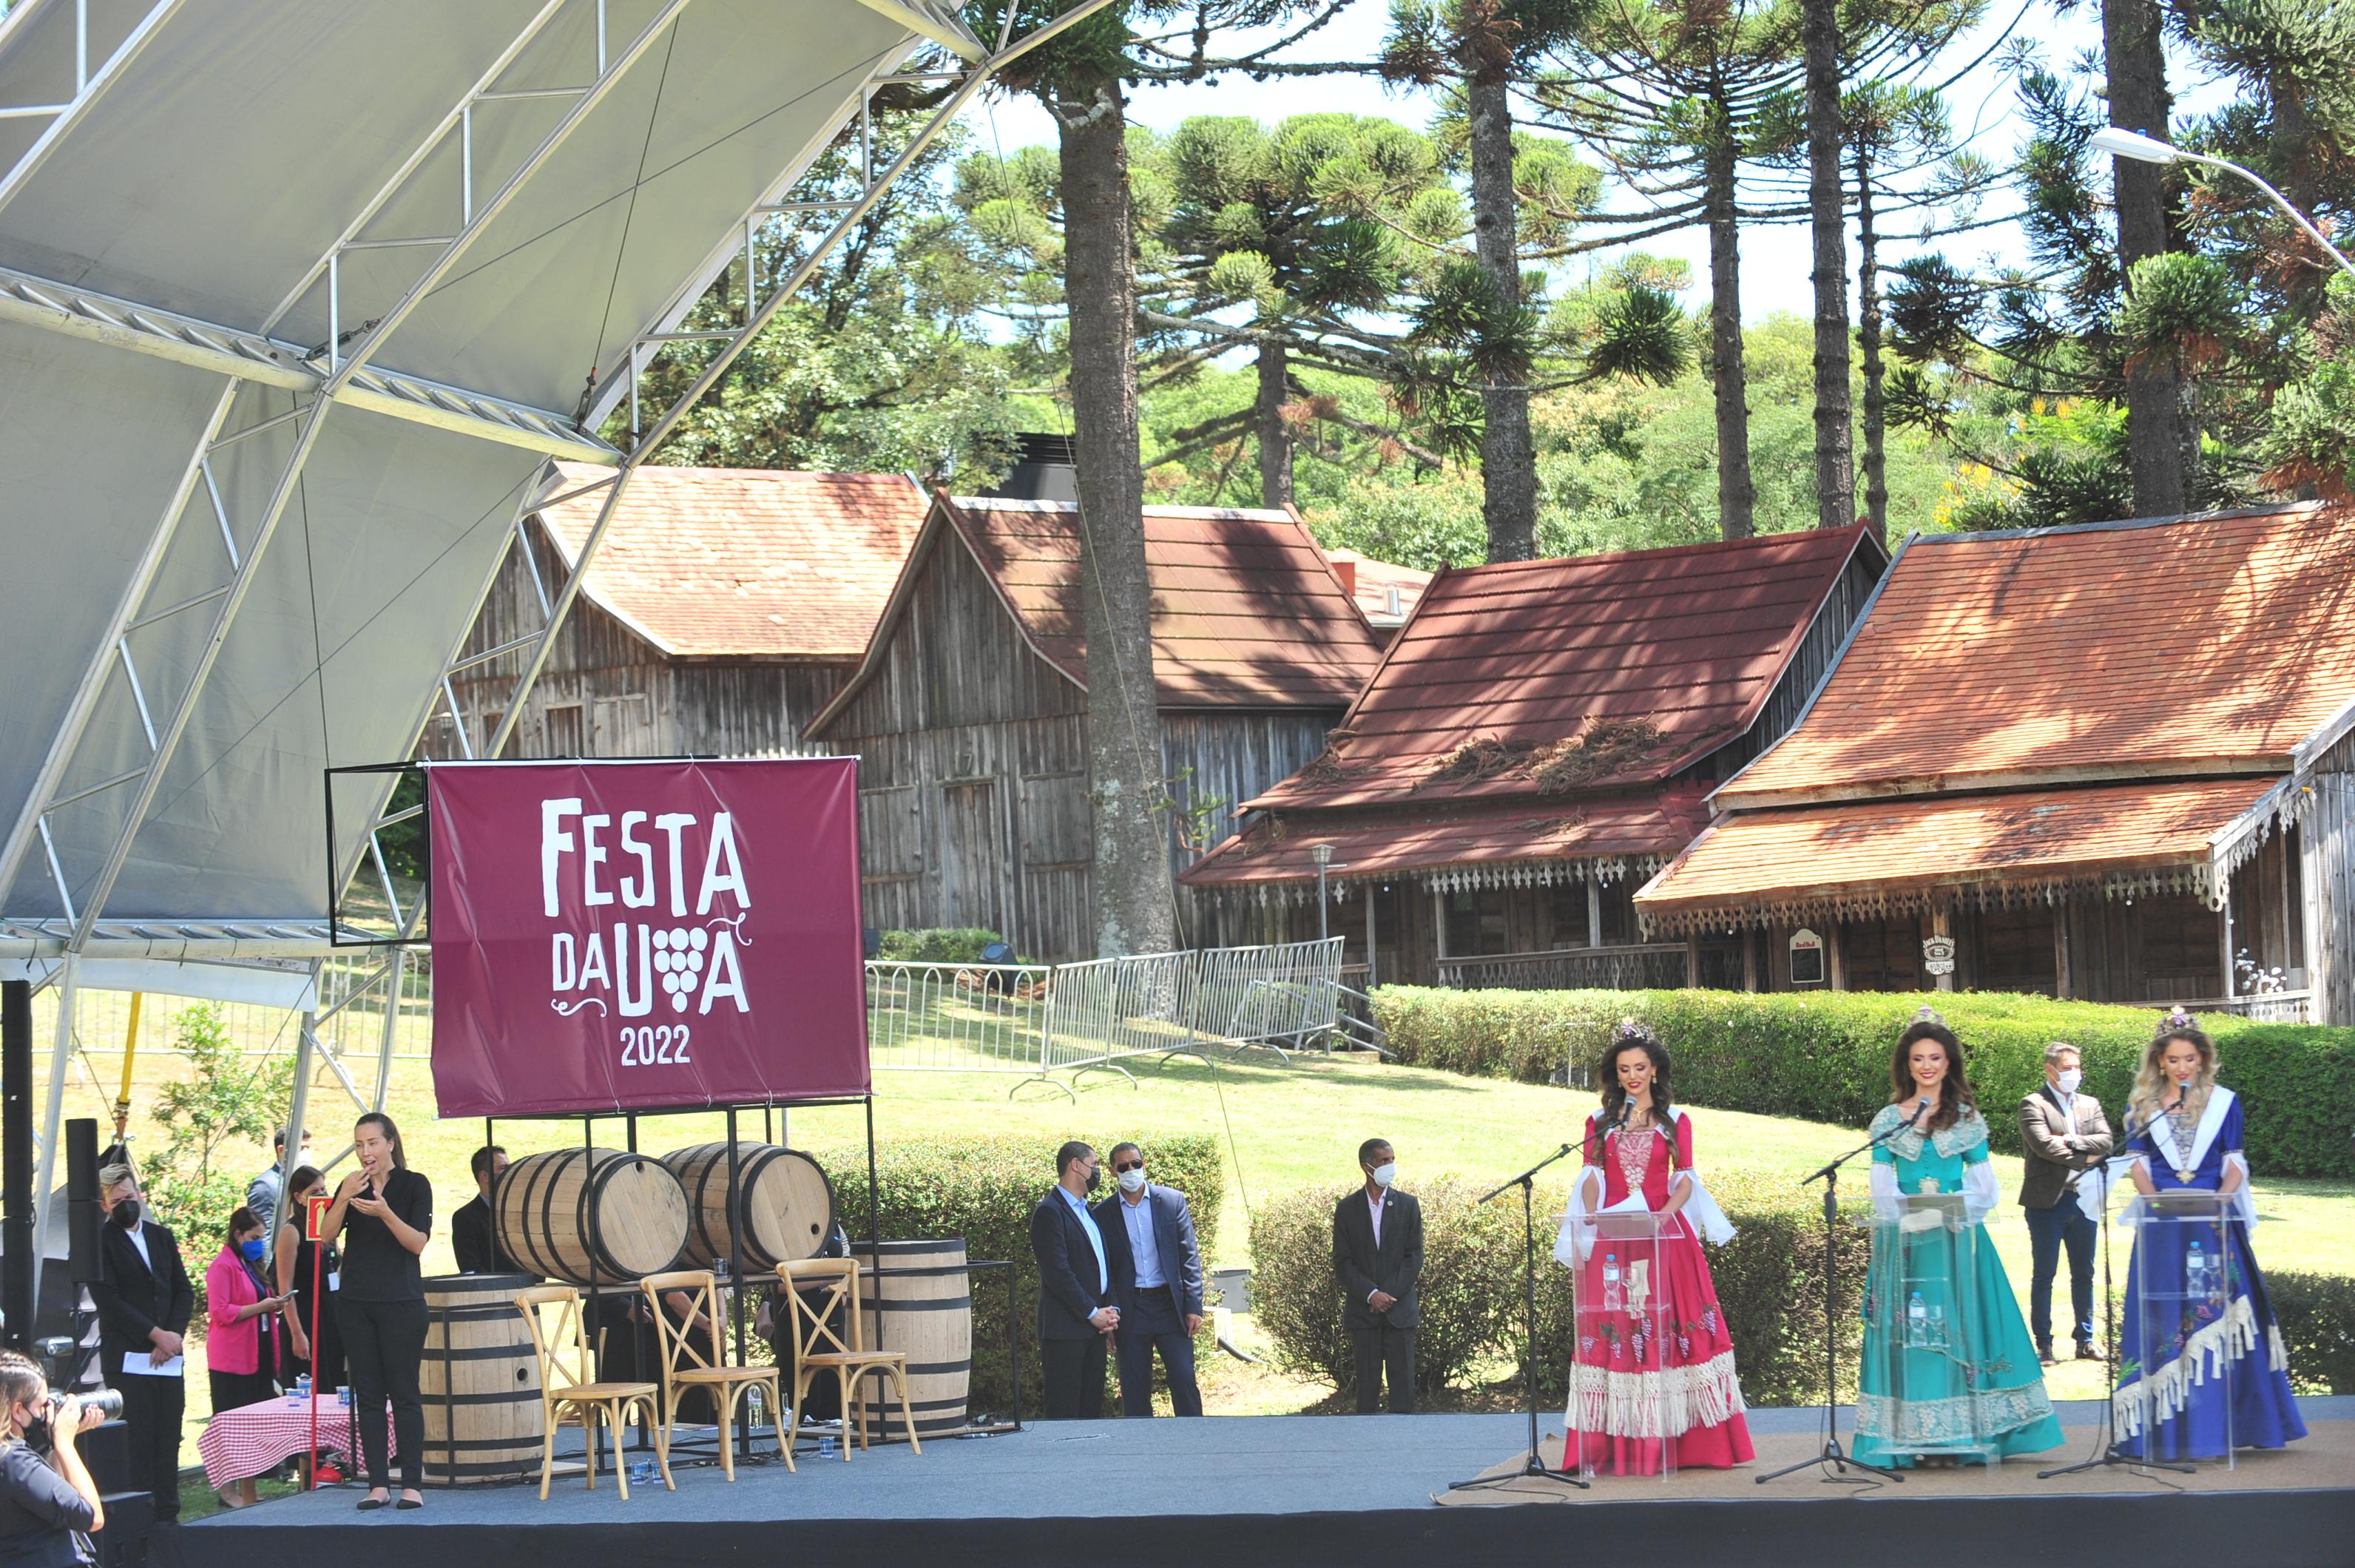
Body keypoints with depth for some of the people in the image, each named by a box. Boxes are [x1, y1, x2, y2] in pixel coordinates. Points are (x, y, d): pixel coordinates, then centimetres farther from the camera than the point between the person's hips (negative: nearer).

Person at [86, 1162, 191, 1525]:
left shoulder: (161, 1237, 17)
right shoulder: (101, 1243, -1)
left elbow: (184, 1292, 15)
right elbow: (109, 1301, -9)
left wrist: (174, 1335, -2)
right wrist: (155, 1334, -12)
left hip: (167, 1358, 5)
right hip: (127, 1357, -5)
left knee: (168, 1439, 3)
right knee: (136, 1441, -8)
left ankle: (167, 1515, 8)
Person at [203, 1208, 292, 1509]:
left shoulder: (251, 1265, 21)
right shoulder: (222, 1266, -8)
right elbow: (219, 1312, -15)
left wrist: (272, 1308, 15)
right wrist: (259, 1307, -18)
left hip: (257, 1357, 9)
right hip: (232, 1361, -9)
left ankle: (247, 1492, 6)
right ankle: (229, 1490, -6)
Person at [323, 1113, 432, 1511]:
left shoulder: (414, 1185, -1)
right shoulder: (351, 1185, 10)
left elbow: (417, 1242, -9)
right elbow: (327, 1234, -2)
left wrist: (385, 1212, -24)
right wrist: (344, 1197, -18)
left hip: (402, 1302, -4)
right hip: (356, 1303, 4)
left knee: (404, 1394, -4)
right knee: (368, 1395, 2)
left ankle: (411, 1485, -3)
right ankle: (378, 1485, 3)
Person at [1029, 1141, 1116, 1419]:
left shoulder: (1087, 1212, 19)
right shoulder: (1050, 1212, -10)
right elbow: (1057, 1273, -17)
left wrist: (1111, 1309, 5)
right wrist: (1093, 1313, -14)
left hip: (1094, 1326, 9)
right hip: (1066, 1328, -9)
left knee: (1092, 1406, 7)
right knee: (1066, 1409, -7)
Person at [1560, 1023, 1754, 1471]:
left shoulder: (1675, 1120, 10)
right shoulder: (1600, 1122, 14)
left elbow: (1685, 1179, 4)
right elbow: (1591, 1178, 7)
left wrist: (1666, 1215, -15)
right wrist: (1590, 1223, -11)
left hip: (1664, 1233, -1)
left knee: (1670, 1326, -7)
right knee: (1612, 1330, -5)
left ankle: (1680, 1441, -5)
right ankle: (1617, 1445, -5)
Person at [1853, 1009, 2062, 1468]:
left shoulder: (1968, 1119, 9)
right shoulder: (1888, 1120, 8)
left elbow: (1985, 1187, 6)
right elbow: (1882, 1189, 3)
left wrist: (1956, 1212, -13)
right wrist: (1911, 1214, -15)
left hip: (1959, 1239, 0)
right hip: (1905, 1241, 0)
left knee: (1960, 1328, -4)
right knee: (1907, 1332, -4)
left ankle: (1957, 1437, -2)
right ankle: (1907, 1439, -5)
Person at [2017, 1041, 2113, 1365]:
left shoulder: (2090, 1105, 14)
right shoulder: (2033, 1105, -4)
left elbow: (2105, 1141, 1)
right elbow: (2043, 1144, -17)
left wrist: (2072, 1141, -14)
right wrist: (2084, 1160, -11)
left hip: (2083, 1199, 5)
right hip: (2048, 1201, -5)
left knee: (2084, 1274, 10)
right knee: (2044, 1274, 0)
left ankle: (2085, 1339, 17)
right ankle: (2043, 1343, 4)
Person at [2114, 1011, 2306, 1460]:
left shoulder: (2224, 1103, 8)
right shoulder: (2143, 1106, 9)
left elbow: (2234, 1166, 6)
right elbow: (2137, 1166, 5)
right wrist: (2157, 1202, -13)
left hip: (2214, 1219, 0)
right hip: (2162, 1226, 0)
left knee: (2215, 1314, -5)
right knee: (2163, 1318, -3)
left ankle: (2212, 1429, -2)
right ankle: (2166, 1430, -1)